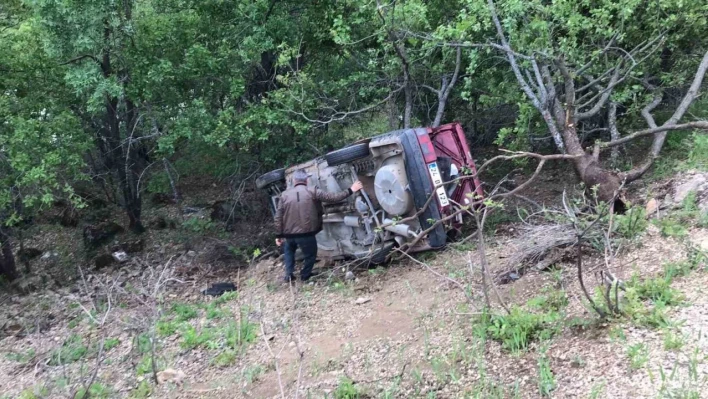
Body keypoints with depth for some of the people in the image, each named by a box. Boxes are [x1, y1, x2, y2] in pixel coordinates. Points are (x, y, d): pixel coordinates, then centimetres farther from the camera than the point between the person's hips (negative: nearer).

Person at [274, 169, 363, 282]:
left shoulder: (285, 194, 2)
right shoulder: (312, 192, -5)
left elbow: (278, 217, 2)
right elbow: (333, 197, -5)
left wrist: (278, 235, 9)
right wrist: (350, 191, 5)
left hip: (289, 234, 3)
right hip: (306, 233, -3)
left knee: (288, 250, 31)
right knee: (310, 254, 23)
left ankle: (289, 275, 22)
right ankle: (305, 275, 28)